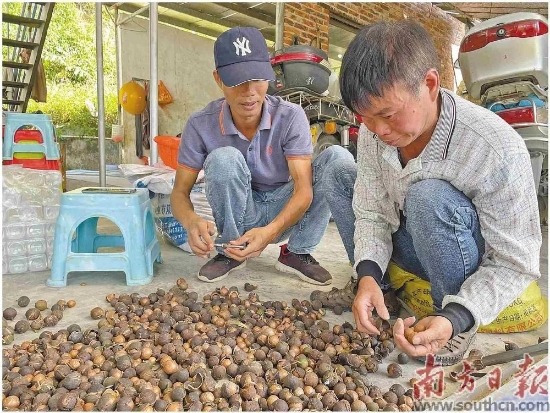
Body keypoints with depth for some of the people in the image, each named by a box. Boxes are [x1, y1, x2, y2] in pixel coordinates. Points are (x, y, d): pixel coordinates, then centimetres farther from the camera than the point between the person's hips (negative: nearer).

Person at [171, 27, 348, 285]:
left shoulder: (290, 117, -18)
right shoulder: (201, 125, -16)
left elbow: (304, 188, -24)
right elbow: (180, 192, -12)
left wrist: (270, 231, -43)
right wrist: (191, 221, -37)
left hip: (285, 213, 1)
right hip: (237, 214, 0)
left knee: (336, 159, -22)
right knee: (223, 158, -30)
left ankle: (297, 253, -10)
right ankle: (229, 251, -10)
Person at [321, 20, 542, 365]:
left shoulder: (499, 151, -32)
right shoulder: (374, 133, -16)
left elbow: (516, 263, -24)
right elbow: (371, 213, -9)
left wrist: (455, 319, -38)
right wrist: (368, 274, -26)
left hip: (476, 265, -5)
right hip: (416, 248, 5)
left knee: (429, 196, -36)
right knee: (339, 174, -5)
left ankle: (451, 315, -12)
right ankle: (377, 286, 3)